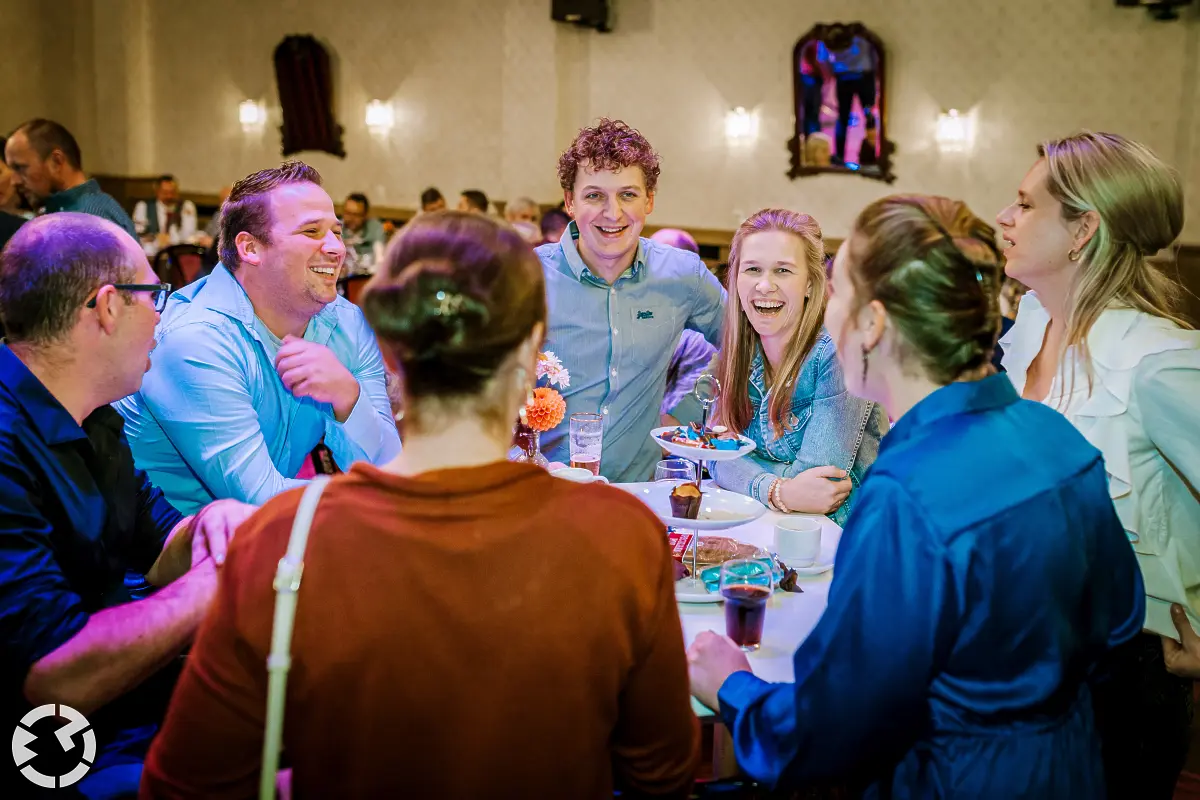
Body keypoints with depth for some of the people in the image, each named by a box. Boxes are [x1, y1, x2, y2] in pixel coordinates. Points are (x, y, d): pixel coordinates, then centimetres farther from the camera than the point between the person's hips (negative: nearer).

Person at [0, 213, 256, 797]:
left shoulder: (93, 420, 9)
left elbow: (157, 558, 15)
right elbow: (58, 678, -28)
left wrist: (214, 523, -7)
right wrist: (224, 574, -20)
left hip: (135, 694, 9)